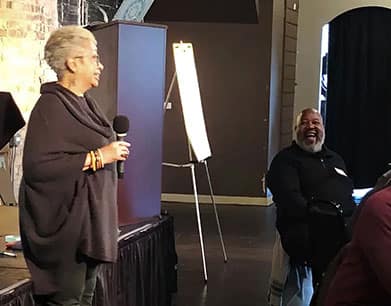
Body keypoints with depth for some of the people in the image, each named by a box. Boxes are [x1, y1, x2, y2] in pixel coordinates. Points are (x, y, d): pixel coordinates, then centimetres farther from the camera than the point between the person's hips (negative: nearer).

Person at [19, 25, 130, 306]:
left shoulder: (84, 103, 12)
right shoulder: (51, 106, -16)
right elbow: (37, 165, -25)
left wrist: (112, 151, 9)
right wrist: (97, 157, -22)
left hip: (92, 221, 9)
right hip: (66, 224, -9)